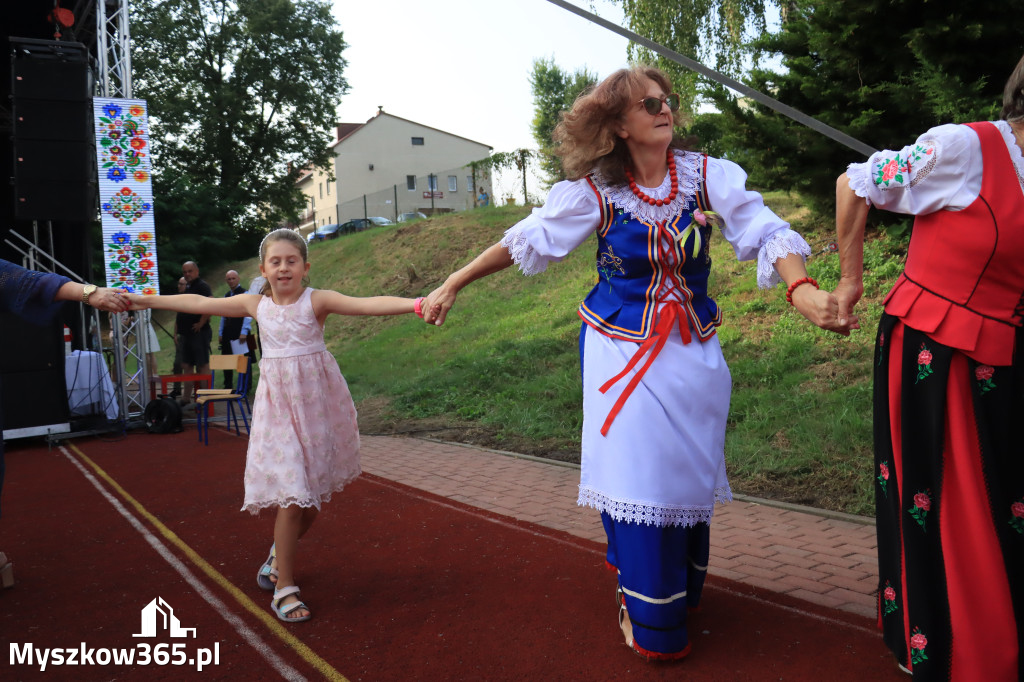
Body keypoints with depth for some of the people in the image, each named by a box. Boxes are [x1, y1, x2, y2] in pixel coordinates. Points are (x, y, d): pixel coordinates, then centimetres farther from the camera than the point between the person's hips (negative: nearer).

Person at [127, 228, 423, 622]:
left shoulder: (317, 301, -9)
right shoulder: (255, 304, 2)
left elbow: (367, 304, -24)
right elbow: (199, 304, 11)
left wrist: (415, 304, -38)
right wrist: (145, 300, 17)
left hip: (317, 402, -1)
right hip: (278, 405, 1)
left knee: (315, 492, 10)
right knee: (292, 495, -5)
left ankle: (280, 552, 39)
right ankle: (284, 587, 7)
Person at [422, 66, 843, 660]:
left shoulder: (707, 176, -6)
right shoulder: (594, 192, -8)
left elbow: (765, 231, -13)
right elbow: (524, 242, -1)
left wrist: (801, 287, -34)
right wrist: (452, 286, 2)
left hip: (693, 353, 2)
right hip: (623, 354, -2)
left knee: (689, 475, 11)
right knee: (638, 480, -1)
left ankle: (682, 594, 38)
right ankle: (649, 617, 22)